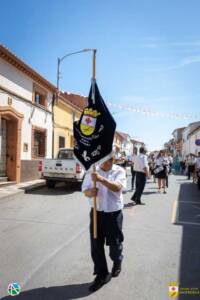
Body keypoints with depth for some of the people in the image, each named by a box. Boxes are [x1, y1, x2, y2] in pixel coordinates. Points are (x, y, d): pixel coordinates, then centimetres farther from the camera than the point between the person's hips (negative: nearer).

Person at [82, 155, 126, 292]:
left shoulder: (119, 171, -9)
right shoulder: (92, 171, -2)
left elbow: (117, 187, -26)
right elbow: (85, 190, -1)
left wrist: (101, 179, -42)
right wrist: (90, 192, -25)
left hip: (114, 213, -2)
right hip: (97, 212, 2)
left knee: (115, 243, 15)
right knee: (96, 245, 8)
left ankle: (117, 263, 47)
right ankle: (102, 274, 29)